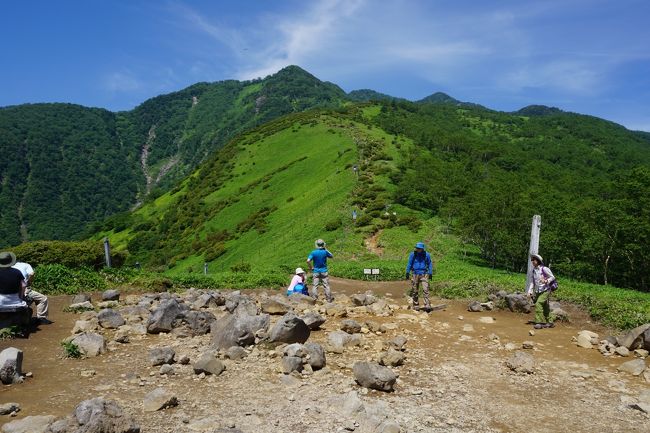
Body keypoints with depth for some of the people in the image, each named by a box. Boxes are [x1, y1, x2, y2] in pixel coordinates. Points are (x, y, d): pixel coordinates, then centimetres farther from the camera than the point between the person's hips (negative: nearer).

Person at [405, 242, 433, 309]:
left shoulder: (426, 255, 1)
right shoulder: (412, 254, 0)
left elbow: (430, 264, 12)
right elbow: (409, 263, 10)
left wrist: (430, 273, 7)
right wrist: (407, 273, 8)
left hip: (424, 274, -1)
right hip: (415, 274, 1)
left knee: (425, 289, -14)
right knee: (414, 291, 5)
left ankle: (427, 304, -13)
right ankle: (415, 305, 17)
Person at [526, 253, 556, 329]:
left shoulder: (544, 269, -11)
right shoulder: (534, 270, 9)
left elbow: (553, 277, -7)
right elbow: (533, 282, 14)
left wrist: (546, 281, -26)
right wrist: (530, 291, 6)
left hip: (545, 291, -7)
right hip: (538, 292, 7)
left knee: (538, 304, -19)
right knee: (545, 308, 13)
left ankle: (540, 322, -15)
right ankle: (550, 322, 24)